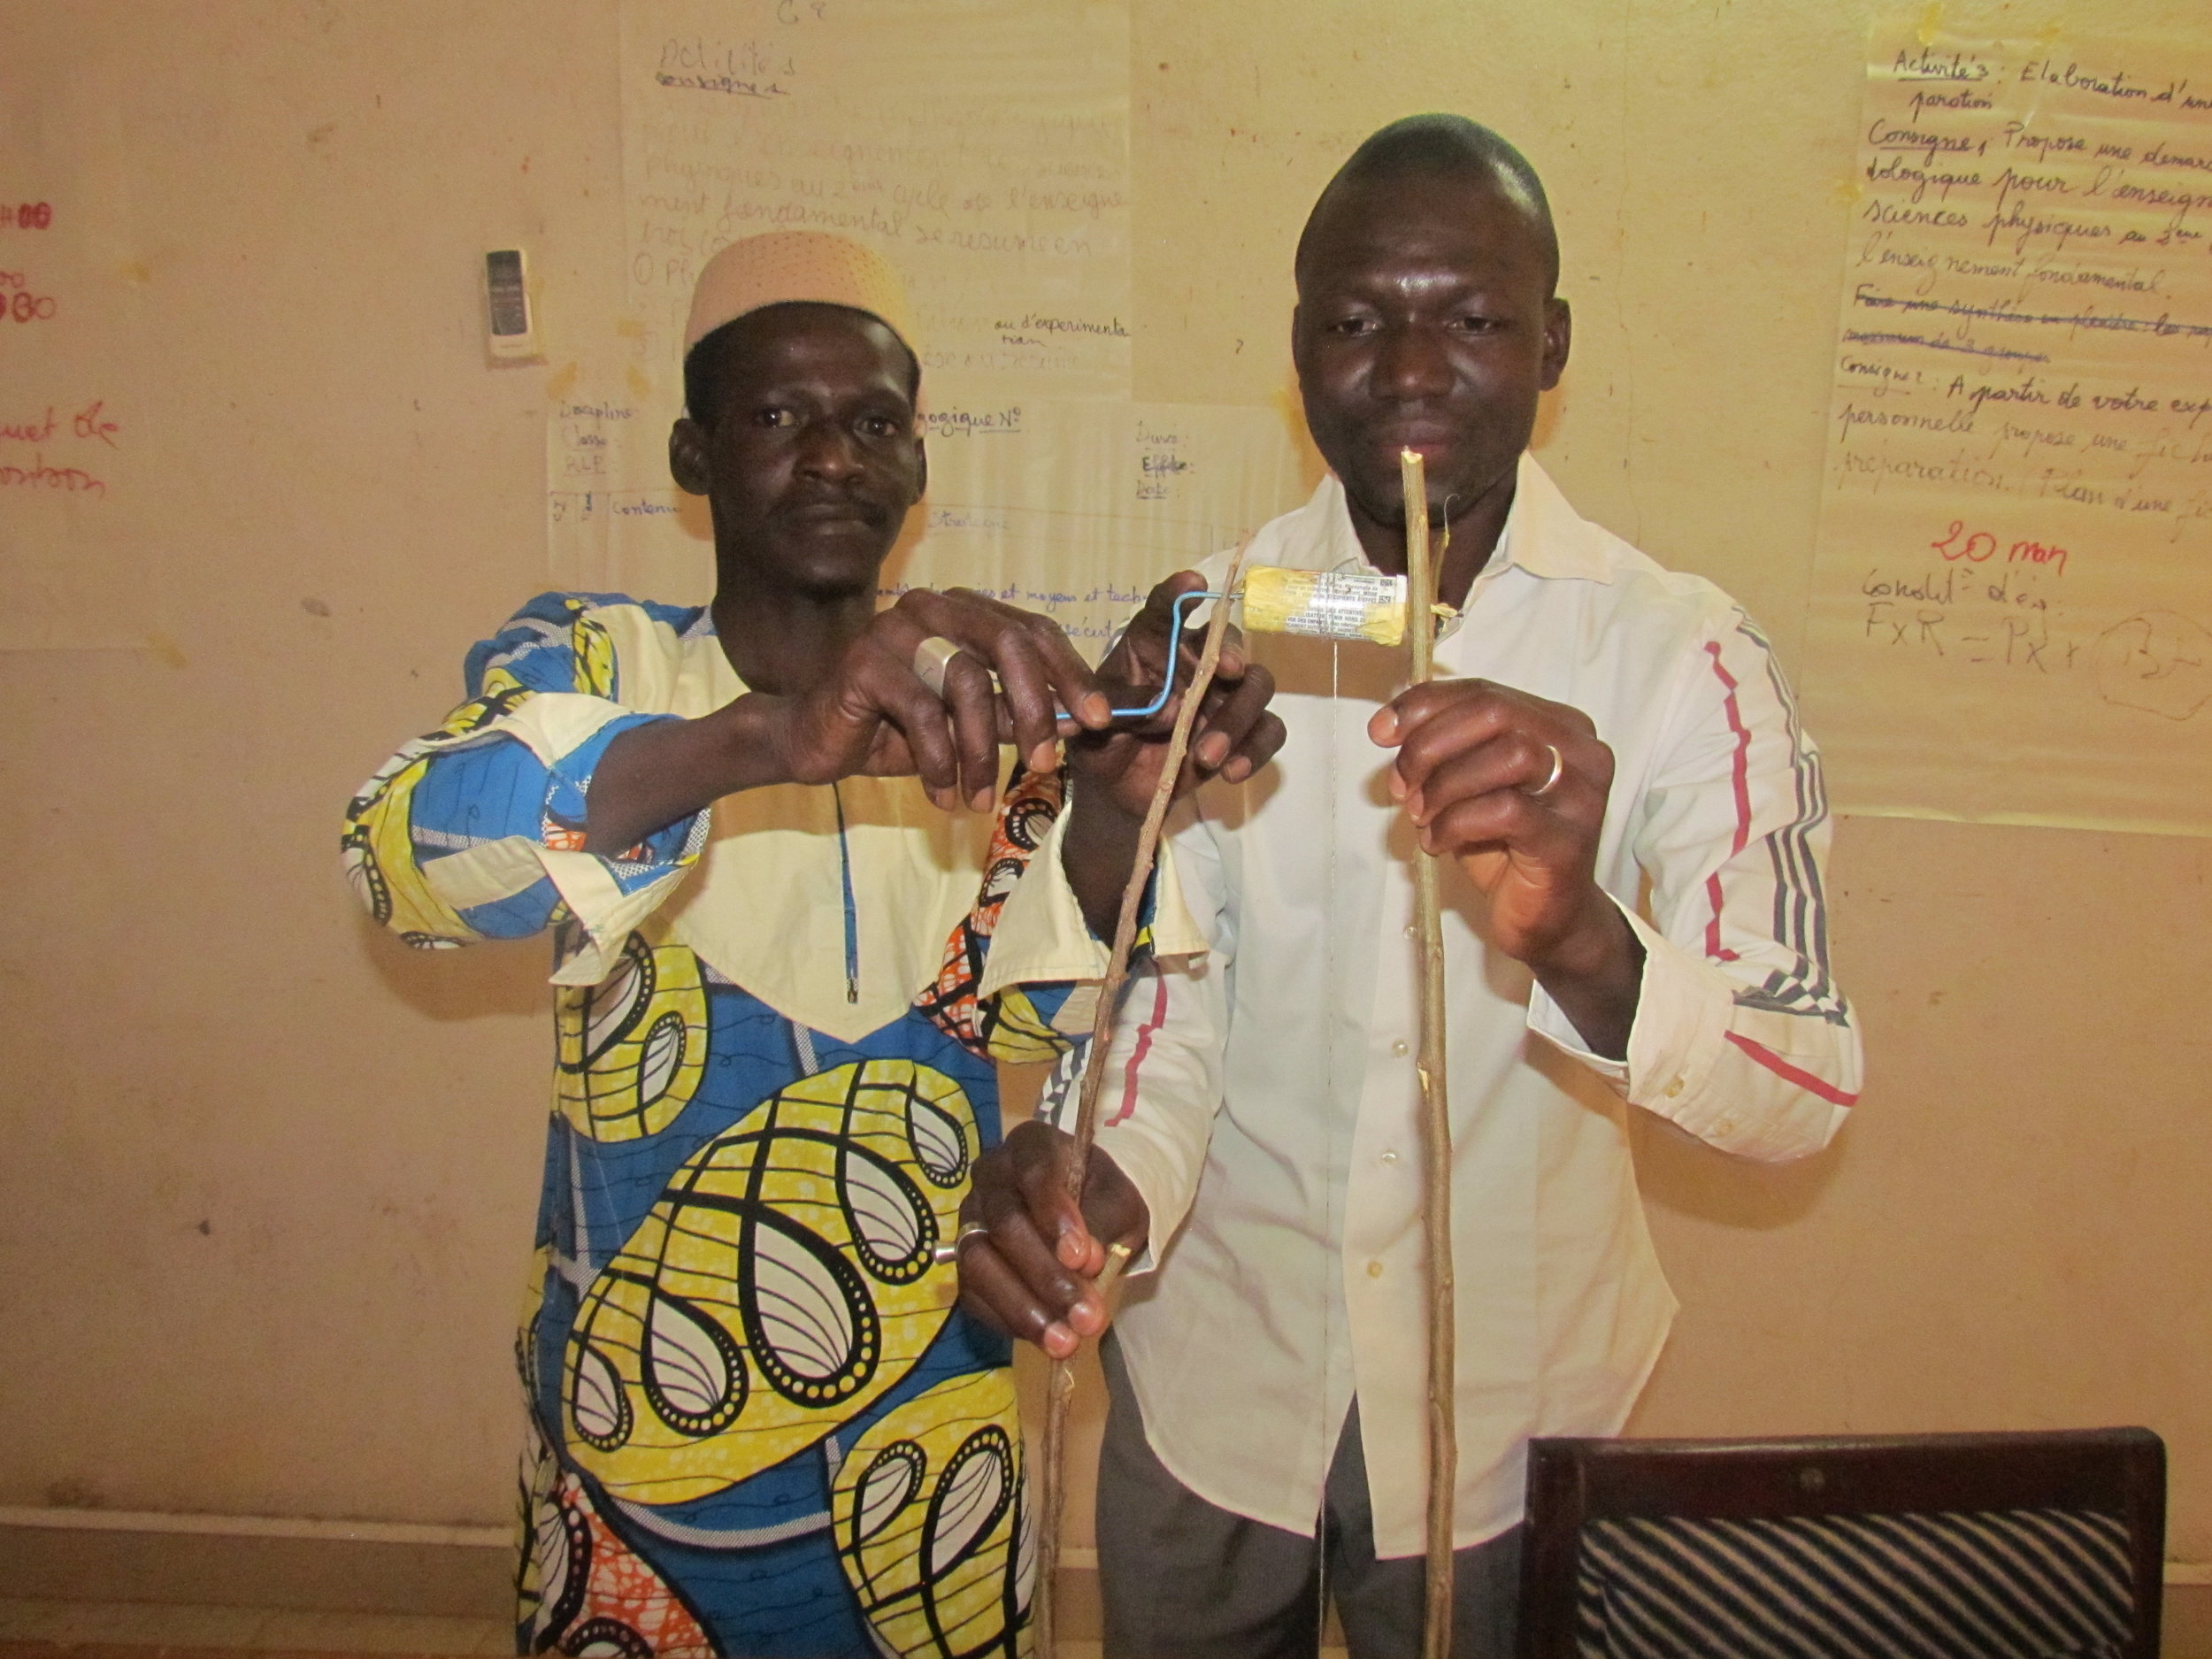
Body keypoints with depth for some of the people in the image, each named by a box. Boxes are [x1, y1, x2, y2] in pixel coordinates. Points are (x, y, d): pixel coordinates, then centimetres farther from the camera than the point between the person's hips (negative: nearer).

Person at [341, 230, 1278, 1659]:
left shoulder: (988, 696, -2)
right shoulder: (592, 661, -9)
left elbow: (1068, 1009, -12)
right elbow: (408, 846, -30)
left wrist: (1118, 809, -33)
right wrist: (771, 739, -46)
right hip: (638, 1438, -1)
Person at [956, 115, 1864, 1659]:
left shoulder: (1679, 652, -15)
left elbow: (1808, 1087, -21)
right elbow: (1160, 992, -9)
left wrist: (1582, 939, -42)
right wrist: (1108, 1185, -31)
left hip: (1508, 1398, -1)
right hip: (1215, 1366, 2)